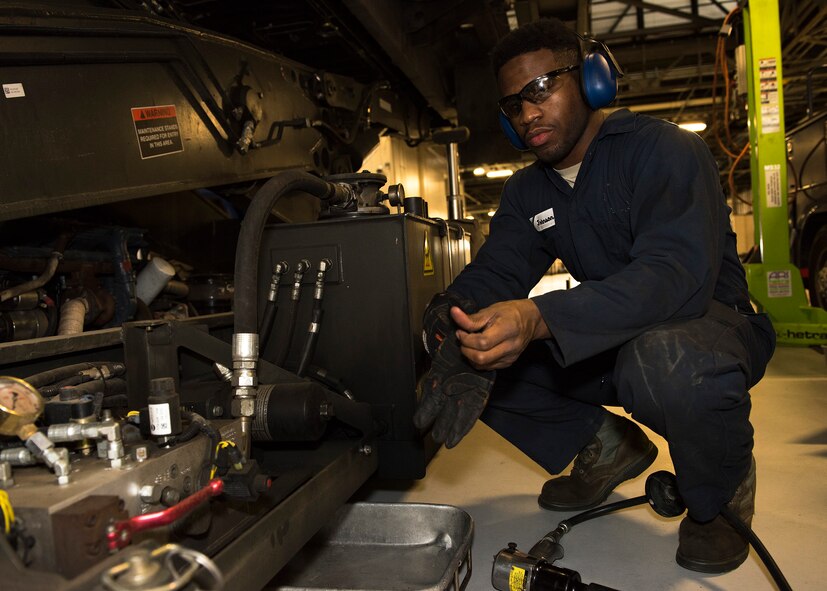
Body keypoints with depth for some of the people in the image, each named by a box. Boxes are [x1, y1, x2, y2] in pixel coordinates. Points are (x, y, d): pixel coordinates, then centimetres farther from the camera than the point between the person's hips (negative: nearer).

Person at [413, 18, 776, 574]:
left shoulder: (666, 149, -16)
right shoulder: (529, 191, 6)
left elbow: (677, 274, -32)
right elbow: (492, 273, -6)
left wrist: (538, 318, -48)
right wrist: (458, 352, -31)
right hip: (609, 342, 6)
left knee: (668, 362, -42)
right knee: (470, 355, -10)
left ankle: (721, 491, -6)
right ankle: (607, 445, 8)